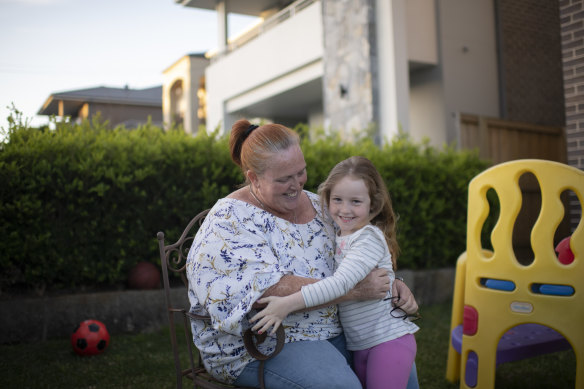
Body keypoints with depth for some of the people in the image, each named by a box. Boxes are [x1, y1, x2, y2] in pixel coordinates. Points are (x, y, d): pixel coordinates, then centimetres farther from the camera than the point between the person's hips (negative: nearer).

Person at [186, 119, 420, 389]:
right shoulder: (231, 221, -15)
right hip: (259, 346, -7)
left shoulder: (314, 204, 7)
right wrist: (353, 291, -27)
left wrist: (393, 286, -5)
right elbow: (269, 290, -27)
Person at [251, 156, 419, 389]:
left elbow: (342, 283, -29)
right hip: (359, 345, 8)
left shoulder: (369, 237, -17)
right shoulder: (335, 238, 8)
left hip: (389, 341, -7)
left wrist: (289, 303, -35)